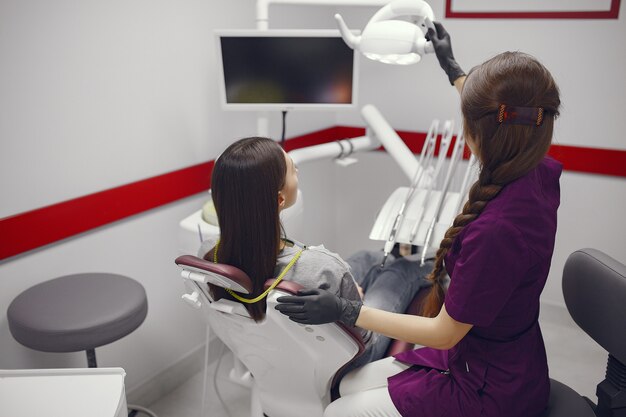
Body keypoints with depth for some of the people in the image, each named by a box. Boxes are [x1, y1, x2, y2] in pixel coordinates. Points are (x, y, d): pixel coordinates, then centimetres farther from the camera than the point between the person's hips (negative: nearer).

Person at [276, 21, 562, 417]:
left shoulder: (496, 229, -37)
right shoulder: (538, 174, -11)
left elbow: (444, 332, -23)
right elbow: (505, 129, 15)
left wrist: (345, 311, -19)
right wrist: (452, 67, 25)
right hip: (499, 360, 8)